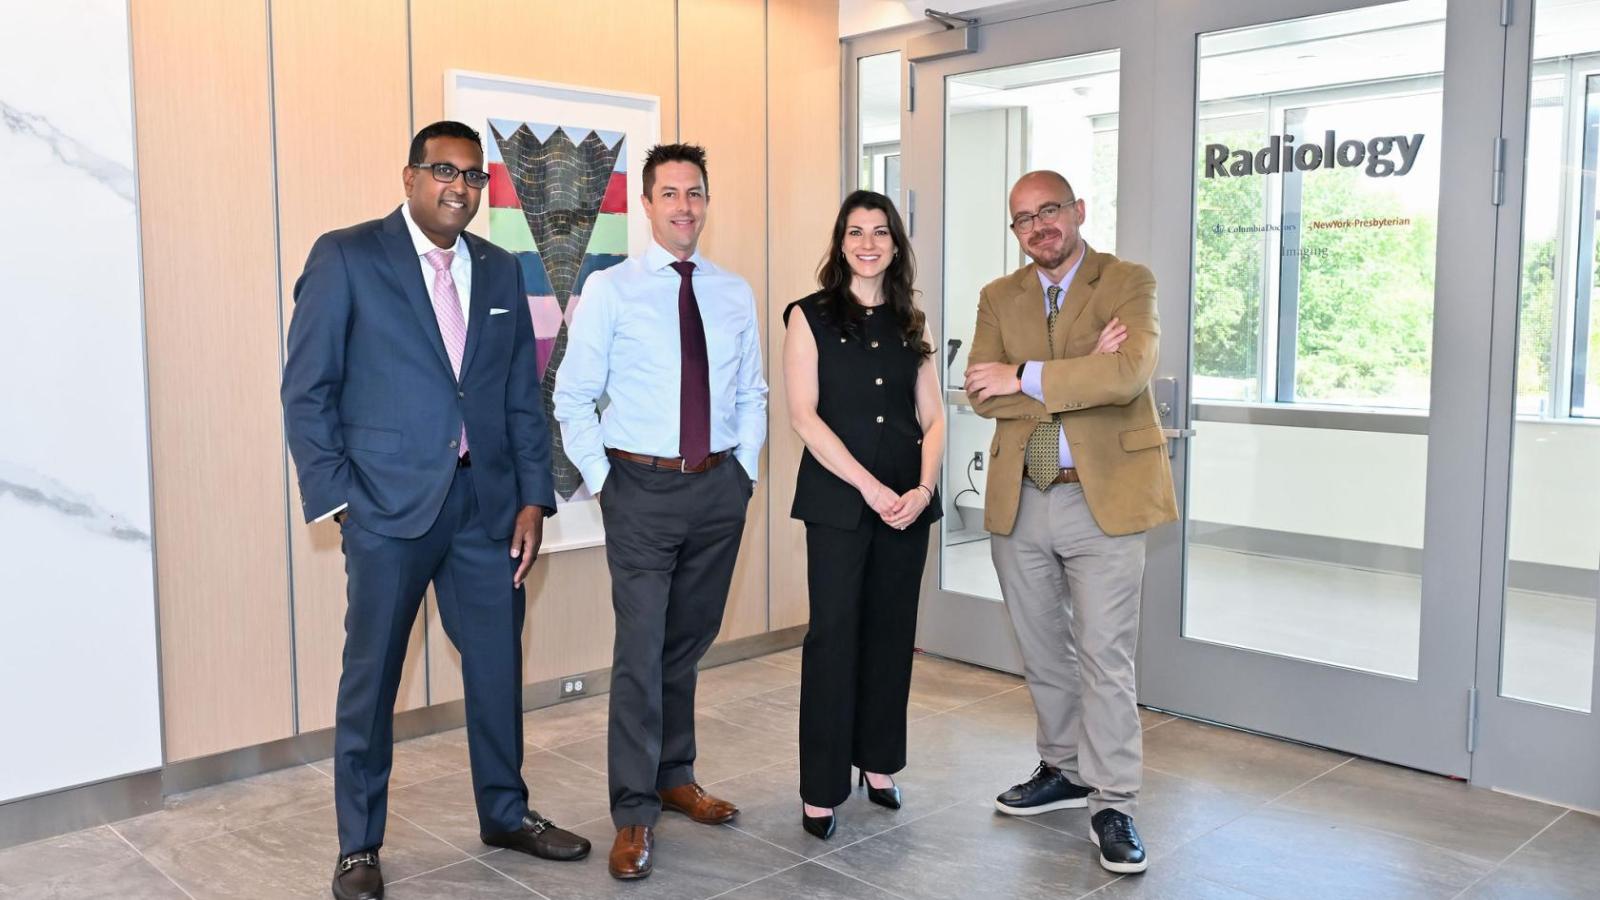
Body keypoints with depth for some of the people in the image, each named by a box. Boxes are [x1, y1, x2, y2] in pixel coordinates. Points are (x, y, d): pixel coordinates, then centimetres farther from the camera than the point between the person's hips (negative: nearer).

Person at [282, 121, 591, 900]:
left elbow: (523, 395, 10)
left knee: (498, 665, 13)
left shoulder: (500, 271, 11)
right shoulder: (346, 257, -3)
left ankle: (505, 813, 33)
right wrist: (334, 499, -11)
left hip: (487, 503, 4)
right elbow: (307, 391, -4)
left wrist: (534, 498, 3)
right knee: (371, 678, 7)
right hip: (389, 505, -4)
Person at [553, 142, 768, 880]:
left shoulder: (735, 294, 8)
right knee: (641, 649, -6)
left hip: (718, 488, 4)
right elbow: (572, 397, -3)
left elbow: (752, 395, 14)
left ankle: (675, 778, 31)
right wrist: (601, 480, -7)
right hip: (642, 488, -4)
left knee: (689, 644, 15)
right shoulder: (609, 289, -3)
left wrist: (746, 470, 5)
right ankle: (634, 814, 5)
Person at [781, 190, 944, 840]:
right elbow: (804, 416, -8)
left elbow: (933, 419, 10)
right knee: (834, 633, -2)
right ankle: (821, 787, 8)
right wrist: (869, 487, -14)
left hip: (908, 501, 4)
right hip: (837, 499, -4)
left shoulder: (910, 324, 12)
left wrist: (923, 487, -8)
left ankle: (878, 762, 24)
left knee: (892, 631, 9)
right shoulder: (810, 317, 0)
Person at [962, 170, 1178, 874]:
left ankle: (1112, 804, 10)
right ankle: (1064, 770, 33)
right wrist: (1080, 374, -15)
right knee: (1042, 651, 15)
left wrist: (1024, 377, -17)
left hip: (1104, 498, -4)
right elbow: (980, 393, -5)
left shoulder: (1129, 283, -2)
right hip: (1019, 500, 5)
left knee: (1105, 656, -2)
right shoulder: (999, 298, 9)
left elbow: (1128, 373, -20)